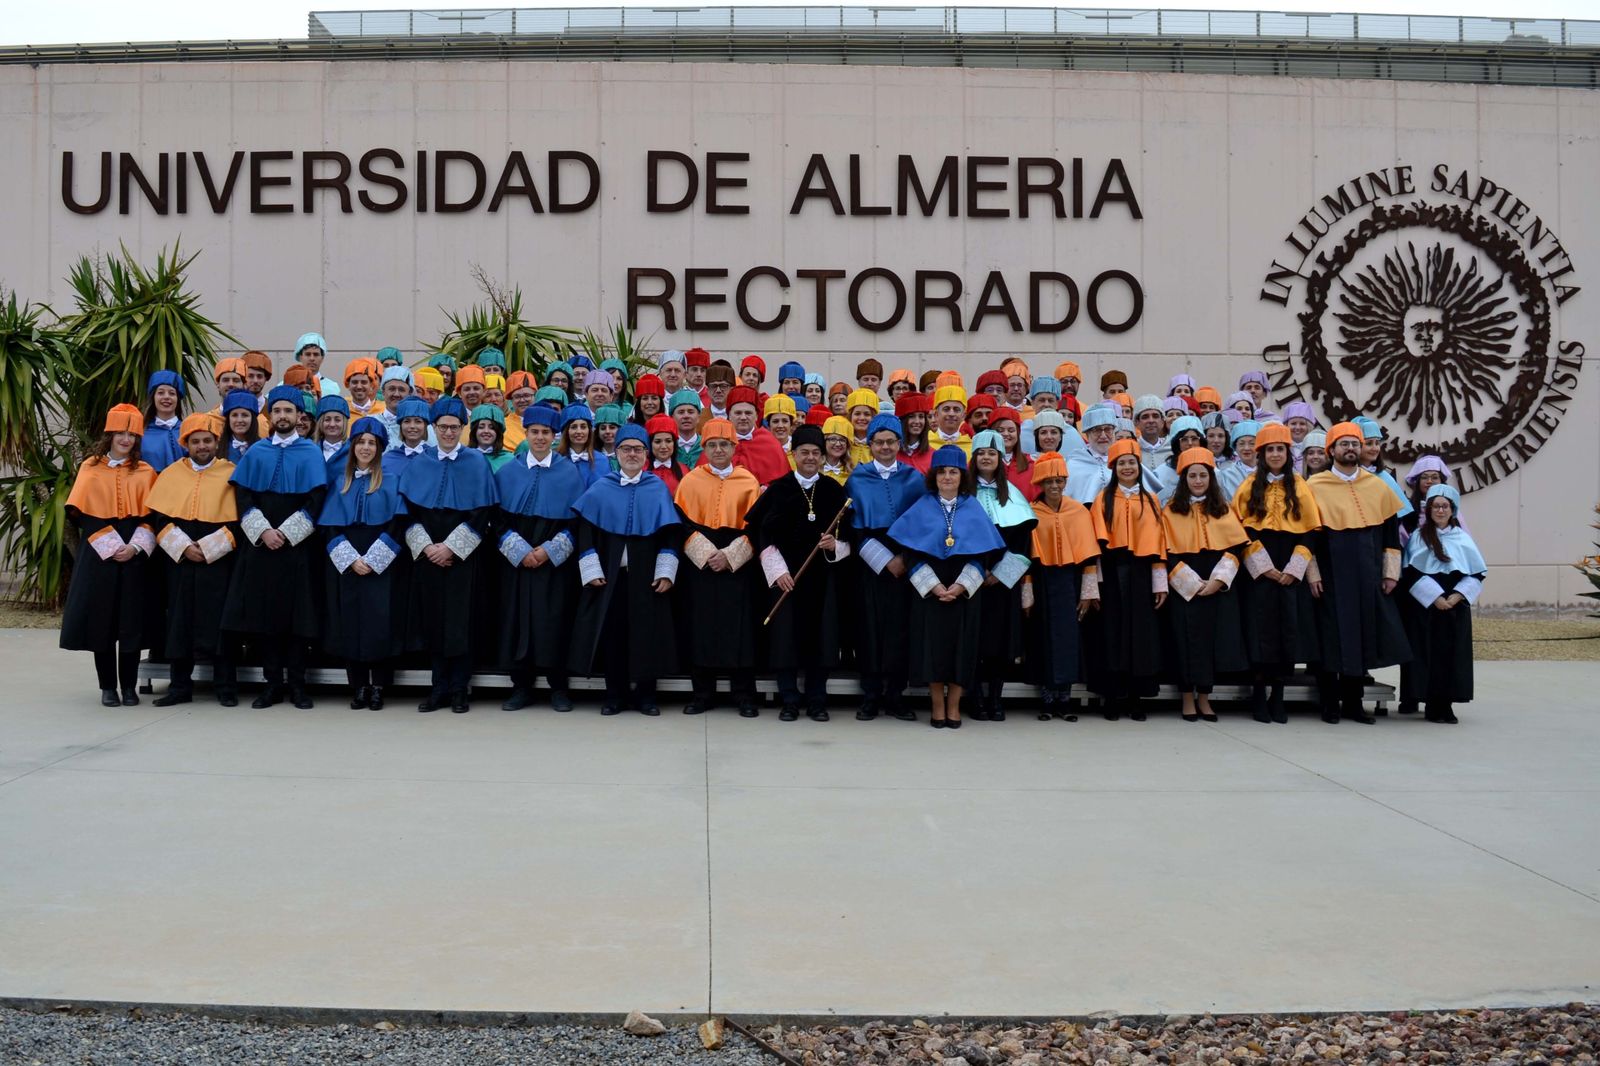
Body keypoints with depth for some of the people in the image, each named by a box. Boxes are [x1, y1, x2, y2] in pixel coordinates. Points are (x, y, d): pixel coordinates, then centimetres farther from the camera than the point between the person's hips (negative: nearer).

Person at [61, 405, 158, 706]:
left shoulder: (145, 472, 7)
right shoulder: (91, 469, 5)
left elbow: (151, 515, 2)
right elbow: (83, 514, -2)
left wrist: (134, 547, -13)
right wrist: (110, 546, -12)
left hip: (133, 556, 0)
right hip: (98, 556, 0)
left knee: (131, 621, 0)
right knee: (101, 620, 1)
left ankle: (128, 686, 9)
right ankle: (107, 687, 10)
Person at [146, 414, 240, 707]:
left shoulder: (231, 474, 1)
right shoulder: (171, 474, 9)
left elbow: (238, 521, -4)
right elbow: (159, 518, 5)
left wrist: (208, 548, -12)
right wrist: (183, 547, -8)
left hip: (219, 561, -2)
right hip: (179, 561, 3)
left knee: (218, 623, -2)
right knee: (179, 623, 4)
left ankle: (226, 687, 5)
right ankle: (180, 686, 12)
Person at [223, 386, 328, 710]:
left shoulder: (311, 453, 5)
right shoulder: (255, 453, 11)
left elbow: (315, 500, -3)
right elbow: (242, 497, 4)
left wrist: (285, 532, -11)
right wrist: (263, 531, -10)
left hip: (297, 546, -2)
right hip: (259, 545, 2)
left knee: (297, 613, -1)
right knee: (263, 613, 0)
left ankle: (297, 684, 5)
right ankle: (272, 683, 7)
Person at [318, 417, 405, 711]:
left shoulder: (390, 480, 2)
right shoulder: (340, 482, 10)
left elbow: (396, 524, -4)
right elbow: (330, 526, 5)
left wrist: (372, 559, -12)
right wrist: (350, 559, -9)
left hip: (381, 565, -2)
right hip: (345, 564, 3)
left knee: (379, 622, -5)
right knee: (350, 623, 1)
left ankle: (378, 687, 2)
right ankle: (358, 687, 7)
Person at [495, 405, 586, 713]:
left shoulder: (569, 473, 2)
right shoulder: (508, 473, 7)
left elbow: (577, 520, -1)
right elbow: (500, 518, 3)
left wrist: (549, 551, -12)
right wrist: (519, 551, -11)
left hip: (556, 563, -2)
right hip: (517, 561, 2)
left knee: (554, 622, -2)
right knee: (518, 620, 2)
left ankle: (558, 687, 8)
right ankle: (521, 686, 11)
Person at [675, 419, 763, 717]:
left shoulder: (749, 482, 4)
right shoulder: (690, 481, 5)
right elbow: (683, 524, 0)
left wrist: (729, 555, -12)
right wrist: (706, 554, -13)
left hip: (738, 566, -1)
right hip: (699, 565, 1)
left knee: (740, 628, -1)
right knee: (700, 627, 2)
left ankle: (744, 696, 7)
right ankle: (702, 694, 12)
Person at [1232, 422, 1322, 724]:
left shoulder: (1300, 487, 8)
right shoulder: (1250, 486, 5)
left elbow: (1309, 531, 3)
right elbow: (1242, 530, -1)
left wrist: (1293, 569, -8)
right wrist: (1264, 567, -11)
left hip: (1290, 572, 1)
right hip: (1258, 571, -1)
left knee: (1288, 630, -2)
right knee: (1260, 629, -4)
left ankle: (1278, 696, 6)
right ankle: (1259, 696, 4)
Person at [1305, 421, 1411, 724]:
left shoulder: (1379, 487, 9)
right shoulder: (1315, 486, -1)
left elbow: (1391, 531, 11)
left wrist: (1391, 572, 5)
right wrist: (1313, 574, -8)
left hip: (1368, 576, 3)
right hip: (1331, 576, -3)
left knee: (1363, 637, 6)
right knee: (1332, 639, -1)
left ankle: (1353, 701, 16)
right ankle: (1330, 703, 8)